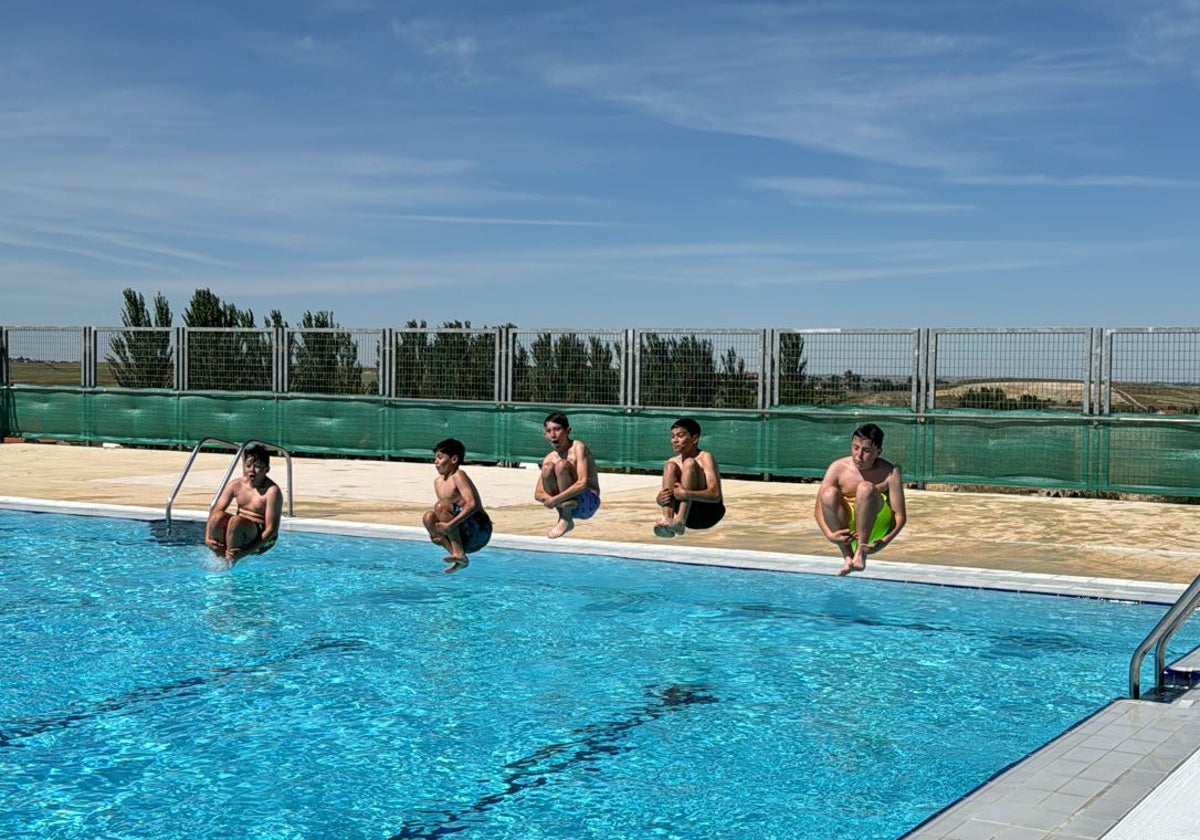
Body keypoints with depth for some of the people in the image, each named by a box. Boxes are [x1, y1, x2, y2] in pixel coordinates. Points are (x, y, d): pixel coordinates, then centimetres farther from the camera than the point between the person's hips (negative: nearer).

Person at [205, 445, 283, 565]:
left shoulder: (272, 491, -17)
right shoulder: (236, 485, 1)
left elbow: (271, 529, -21)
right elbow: (216, 510, -2)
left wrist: (246, 552, -29)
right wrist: (207, 538, -19)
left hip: (261, 539, -5)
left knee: (236, 521, -33)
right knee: (217, 516, -23)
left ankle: (230, 561, -16)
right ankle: (219, 558, -8)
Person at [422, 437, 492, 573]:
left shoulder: (458, 476, -10)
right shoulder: (438, 482, 14)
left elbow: (472, 505, -25)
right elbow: (443, 516, 17)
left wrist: (450, 525, -31)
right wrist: (438, 534, -3)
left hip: (479, 532, -8)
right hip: (466, 541, 8)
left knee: (440, 506, -22)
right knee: (428, 517, -9)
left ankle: (459, 553, -24)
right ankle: (458, 558, -13)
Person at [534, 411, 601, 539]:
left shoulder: (578, 447, -12)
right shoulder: (549, 458, 5)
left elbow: (583, 484, -25)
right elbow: (538, 494, -2)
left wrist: (556, 499, -25)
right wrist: (558, 501, -23)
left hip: (588, 503, -5)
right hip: (569, 506, 5)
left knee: (561, 465, -25)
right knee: (547, 468, -16)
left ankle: (566, 520, -19)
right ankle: (563, 515, -8)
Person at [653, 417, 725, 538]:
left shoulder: (705, 457, -8)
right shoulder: (674, 461, 9)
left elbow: (716, 495, -21)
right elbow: (661, 499, 4)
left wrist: (687, 494, -35)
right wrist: (661, 499, -21)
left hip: (710, 512, -5)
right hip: (690, 515, 5)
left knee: (689, 463, -21)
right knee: (670, 466, -10)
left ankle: (680, 519, -37)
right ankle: (667, 519, -29)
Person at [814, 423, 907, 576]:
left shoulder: (890, 473, -11)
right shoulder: (838, 468, -8)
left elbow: (900, 516, -13)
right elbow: (818, 509, -10)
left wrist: (885, 541, -32)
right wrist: (829, 534, -29)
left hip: (877, 527, -2)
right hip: (845, 527, 2)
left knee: (865, 488, -30)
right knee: (829, 493, -28)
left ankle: (861, 551, -28)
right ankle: (847, 555, -23)